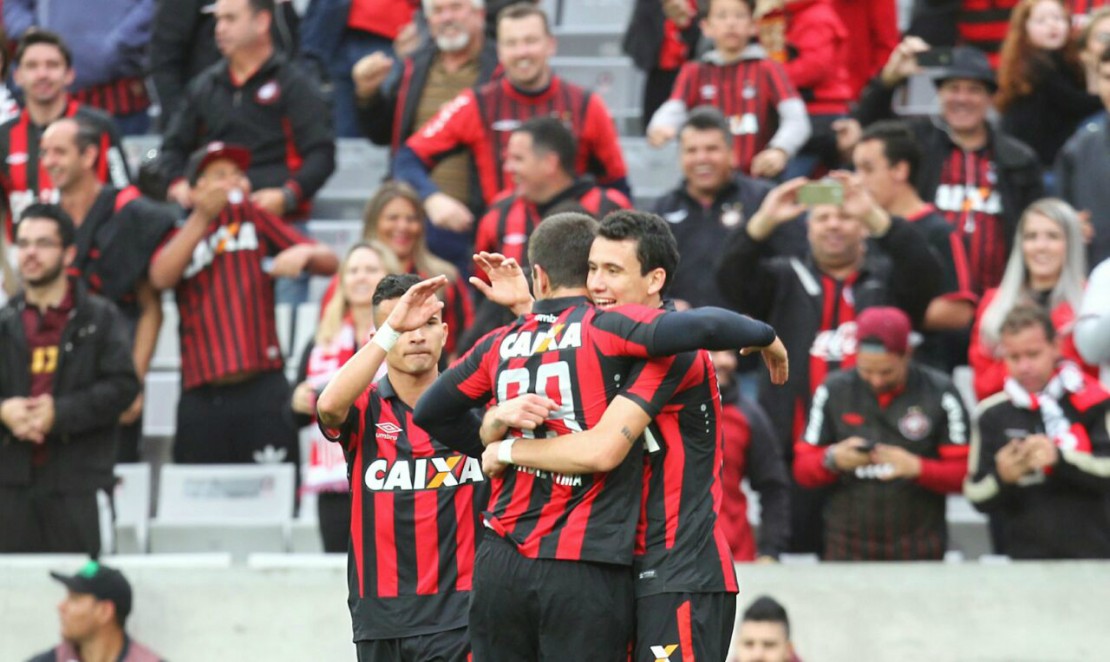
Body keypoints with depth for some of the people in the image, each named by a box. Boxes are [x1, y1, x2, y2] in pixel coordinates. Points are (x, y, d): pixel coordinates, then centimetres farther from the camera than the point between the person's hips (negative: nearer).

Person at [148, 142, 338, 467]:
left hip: (260, 390, -2)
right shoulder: (181, 236, 17)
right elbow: (161, 277, -6)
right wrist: (204, 216, -12)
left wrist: (305, 253, -14)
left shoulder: (253, 218, 14)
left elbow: (329, 262, 10)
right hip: (201, 397, 2)